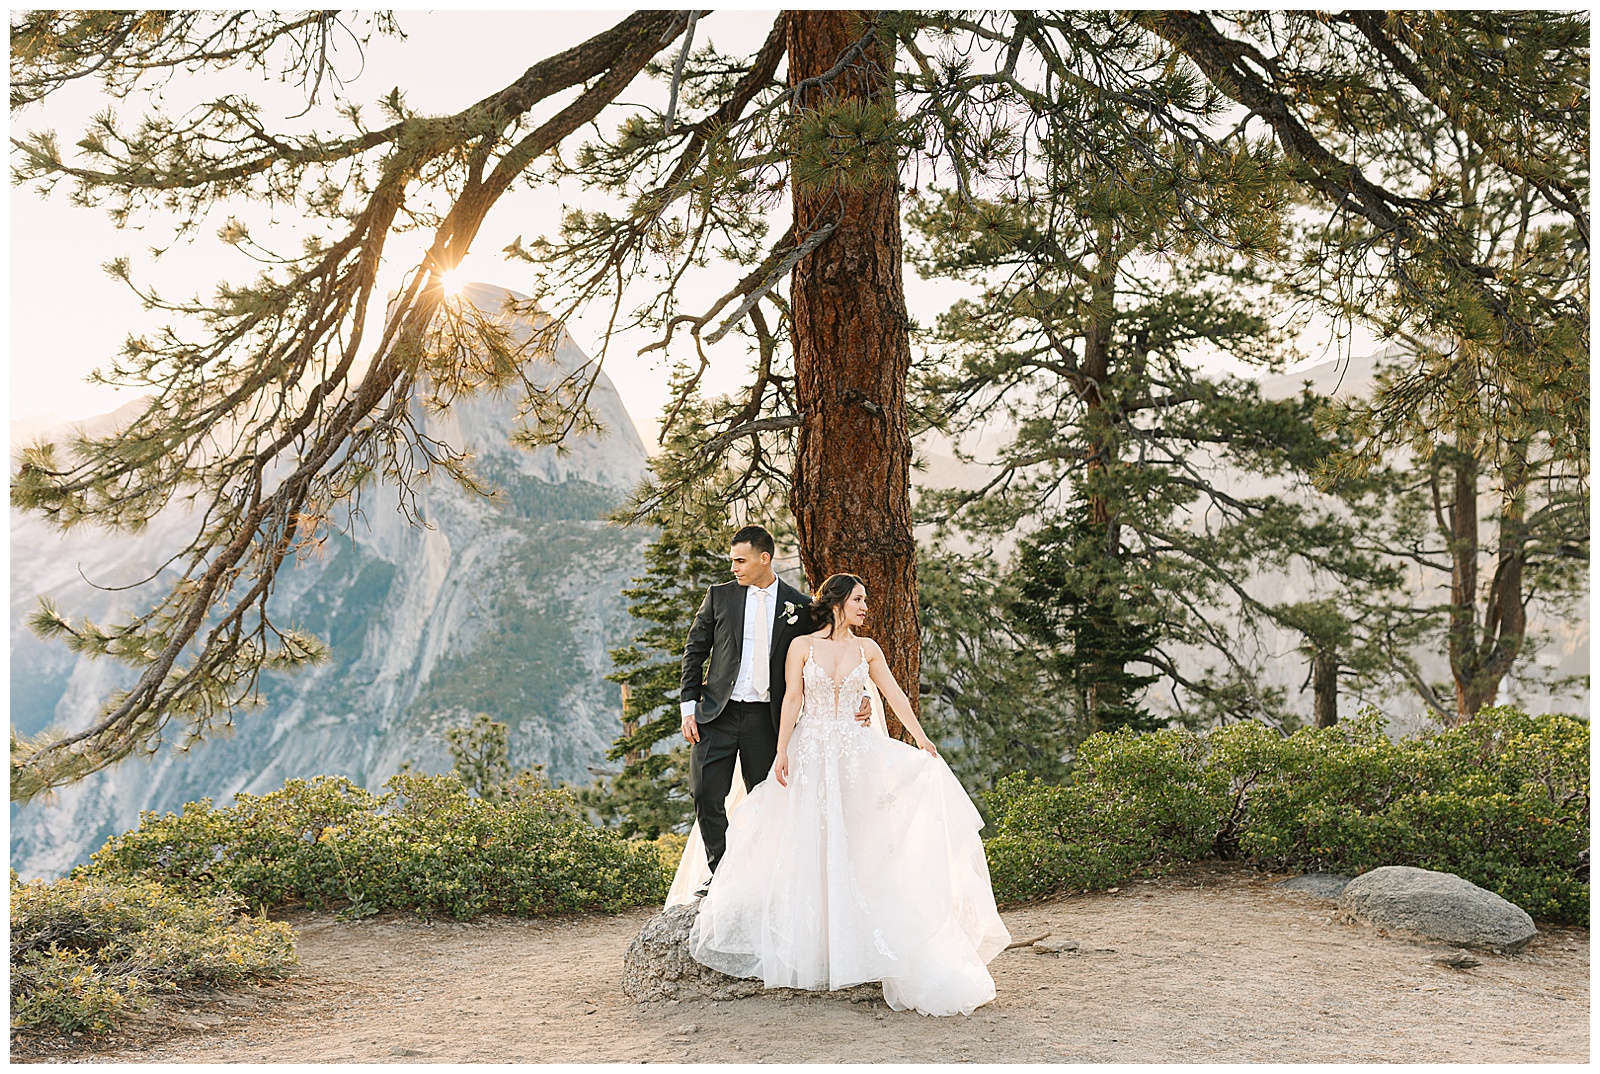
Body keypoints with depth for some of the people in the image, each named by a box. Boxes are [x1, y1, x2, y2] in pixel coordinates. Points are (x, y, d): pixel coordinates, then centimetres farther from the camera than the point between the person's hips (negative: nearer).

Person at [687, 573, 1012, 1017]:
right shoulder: (802, 646, 0)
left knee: (855, 846, -6)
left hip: (853, 754, 2)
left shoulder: (866, 648, 8)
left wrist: (920, 738, -7)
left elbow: (894, 694, 5)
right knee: (805, 848, 0)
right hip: (810, 755, -2)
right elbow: (792, 700, -3)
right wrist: (781, 752, -10)